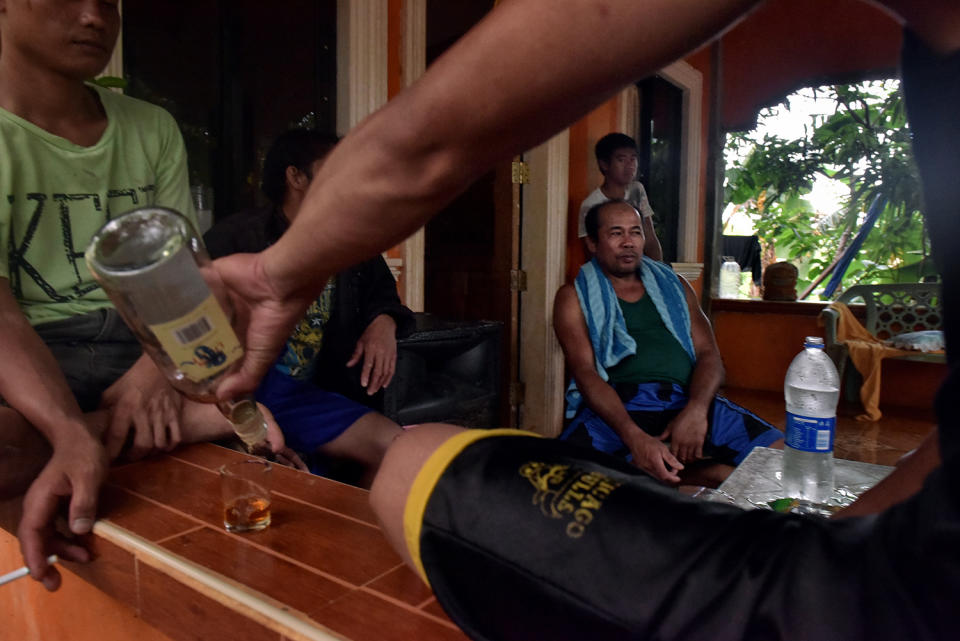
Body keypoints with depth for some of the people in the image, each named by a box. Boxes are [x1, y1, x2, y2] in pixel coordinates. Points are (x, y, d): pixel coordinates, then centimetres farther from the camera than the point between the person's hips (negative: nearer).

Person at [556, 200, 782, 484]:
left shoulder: (673, 286, 24)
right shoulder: (574, 297, 11)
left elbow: (709, 355, 14)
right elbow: (585, 373, -4)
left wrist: (696, 410, -10)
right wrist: (635, 437, -22)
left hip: (687, 400, 4)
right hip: (615, 407, -3)